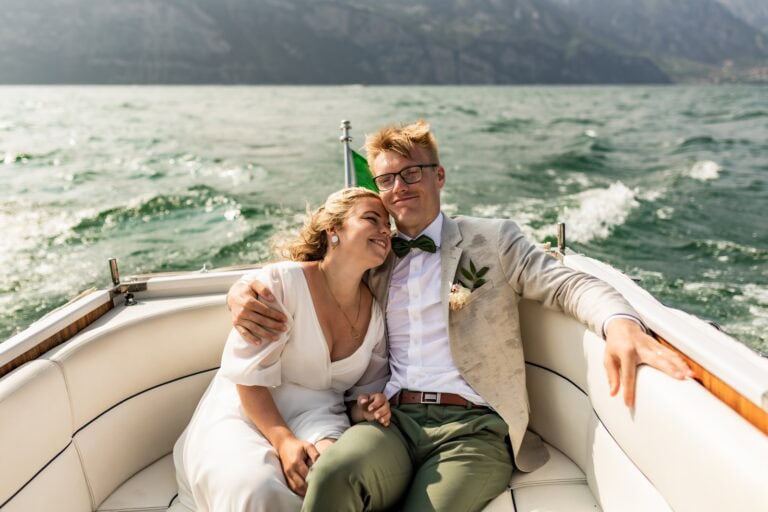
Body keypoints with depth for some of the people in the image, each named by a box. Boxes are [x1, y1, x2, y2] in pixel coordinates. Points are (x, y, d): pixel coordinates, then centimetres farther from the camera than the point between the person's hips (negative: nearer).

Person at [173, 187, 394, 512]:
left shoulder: (377, 311, 4)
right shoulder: (280, 282, -12)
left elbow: (368, 388, 15)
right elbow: (249, 376, -13)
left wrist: (366, 408, -8)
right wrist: (284, 441, -23)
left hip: (316, 421, 3)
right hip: (247, 414, -3)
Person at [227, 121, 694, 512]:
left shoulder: (493, 240, 11)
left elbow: (570, 284, 0)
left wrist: (620, 323, -23)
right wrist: (242, 293, 1)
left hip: (473, 425, -1)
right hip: (393, 420, 2)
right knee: (334, 473, -31)